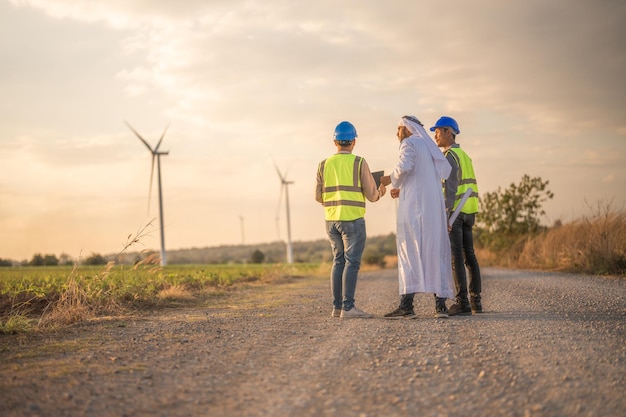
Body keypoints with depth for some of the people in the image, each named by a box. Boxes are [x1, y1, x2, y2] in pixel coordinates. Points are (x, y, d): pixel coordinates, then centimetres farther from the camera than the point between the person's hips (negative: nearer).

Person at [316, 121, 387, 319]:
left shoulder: (324, 165, 6)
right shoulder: (359, 163, -6)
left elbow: (319, 196, 8)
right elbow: (371, 195, -5)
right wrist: (380, 193, 18)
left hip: (332, 220, 5)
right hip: (352, 220, -5)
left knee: (339, 261, 13)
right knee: (352, 262, -6)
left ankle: (337, 306, 10)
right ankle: (348, 307, -12)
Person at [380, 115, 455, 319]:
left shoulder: (409, 143, 1)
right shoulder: (430, 148, 26)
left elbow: (404, 166, -19)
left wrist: (391, 179, 0)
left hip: (413, 206, -8)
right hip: (434, 207, 8)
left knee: (409, 250, -10)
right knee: (435, 251, 6)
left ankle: (407, 304, -16)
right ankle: (440, 304, 2)